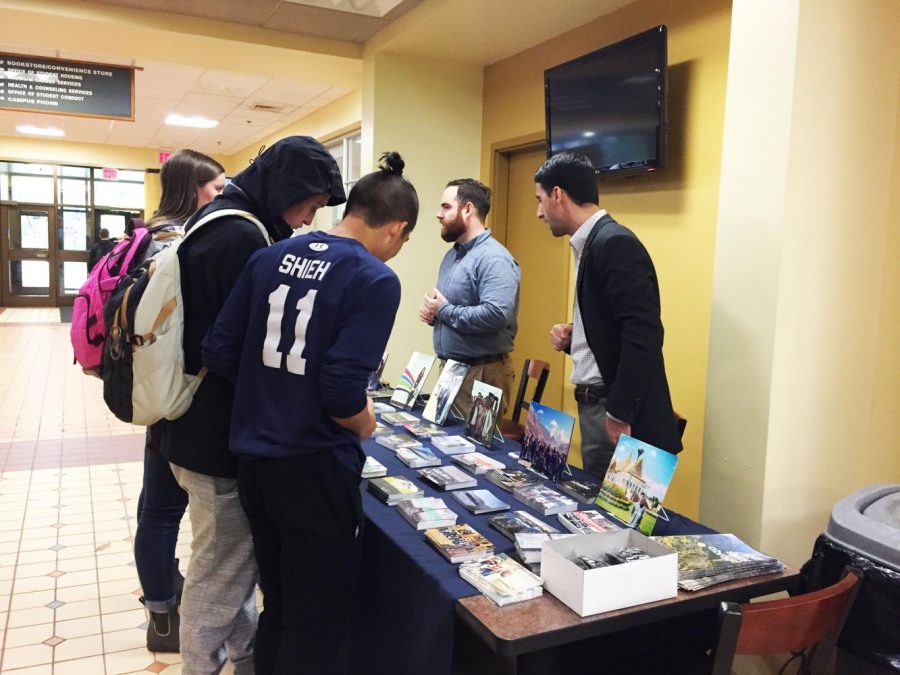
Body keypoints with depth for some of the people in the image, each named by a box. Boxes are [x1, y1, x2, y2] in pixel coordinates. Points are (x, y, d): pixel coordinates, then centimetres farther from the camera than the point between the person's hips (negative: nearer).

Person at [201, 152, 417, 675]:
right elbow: (342, 392, -23)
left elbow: (219, 353, 2)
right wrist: (367, 426, -2)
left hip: (254, 458, 7)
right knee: (317, 624, 12)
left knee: (278, 606, 24)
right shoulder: (376, 280, -16)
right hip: (315, 468, -7)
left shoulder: (270, 257, 3)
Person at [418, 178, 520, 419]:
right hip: (450, 367, 9)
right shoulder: (453, 254, 13)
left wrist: (445, 311, -19)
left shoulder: (493, 258, -18)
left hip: (481, 373, -9)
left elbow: (497, 315, -30)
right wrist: (432, 313, 1)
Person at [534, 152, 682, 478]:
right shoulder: (592, 244, 12)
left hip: (618, 413, -9)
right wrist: (572, 339, 4)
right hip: (595, 404, 9)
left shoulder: (615, 243, -16)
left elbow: (643, 337, -23)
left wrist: (619, 413, -21)